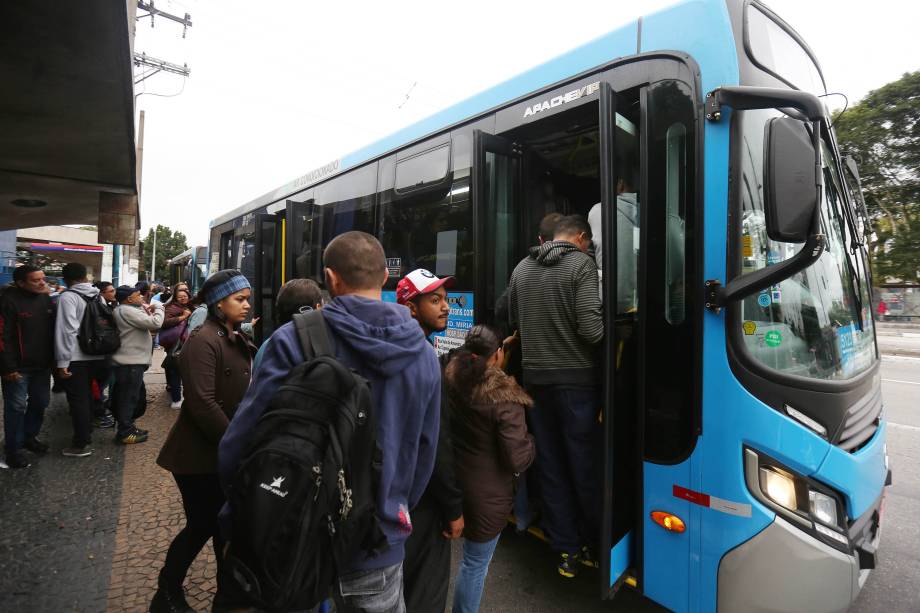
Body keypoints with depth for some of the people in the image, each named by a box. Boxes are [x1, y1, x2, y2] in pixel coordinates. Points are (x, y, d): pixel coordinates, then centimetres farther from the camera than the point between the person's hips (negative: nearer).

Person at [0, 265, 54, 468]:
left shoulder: (45, 299, 5)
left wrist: (53, 359, 9)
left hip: (42, 365, 6)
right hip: (19, 367, -6)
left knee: (40, 403, 14)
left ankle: (29, 437, 33)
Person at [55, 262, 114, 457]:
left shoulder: (67, 297, -12)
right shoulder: (98, 296, 8)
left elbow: (67, 330, -18)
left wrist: (62, 361, -15)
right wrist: (105, 354, 18)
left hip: (76, 358, -6)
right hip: (97, 355, 6)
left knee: (78, 400, 1)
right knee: (88, 395, 21)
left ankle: (81, 444, 6)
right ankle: (86, 434, 35)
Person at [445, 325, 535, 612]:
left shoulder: (449, 380, -8)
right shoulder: (503, 398, -24)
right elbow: (518, 460, -22)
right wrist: (529, 441, 2)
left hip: (452, 483, 6)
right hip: (487, 494, -5)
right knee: (476, 561, 13)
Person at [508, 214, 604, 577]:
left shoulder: (521, 268, 8)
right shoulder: (581, 264, -10)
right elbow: (591, 329, -17)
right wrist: (611, 333, 3)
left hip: (535, 378, 5)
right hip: (575, 379, -5)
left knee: (550, 465, 13)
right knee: (585, 465, 10)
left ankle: (566, 550, 23)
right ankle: (595, 546, 27)